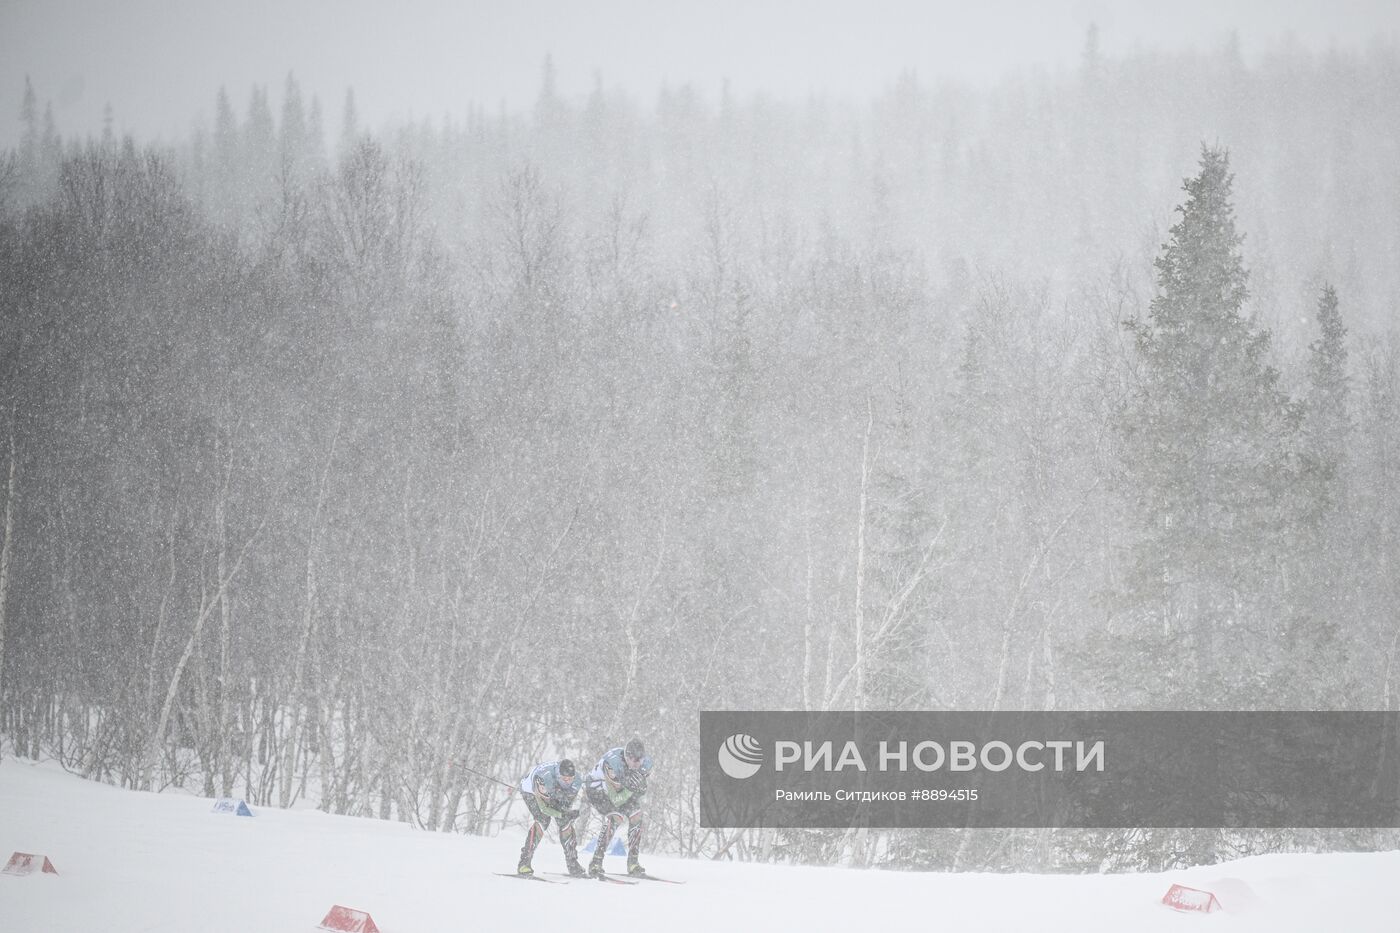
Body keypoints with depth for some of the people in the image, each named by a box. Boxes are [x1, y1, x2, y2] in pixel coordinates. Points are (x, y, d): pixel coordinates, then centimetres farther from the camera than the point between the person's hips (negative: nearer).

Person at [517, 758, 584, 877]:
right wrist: (562, 814, -45)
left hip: (552, 794, 5)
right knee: (542, 820, -26)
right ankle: (524, 863, -24)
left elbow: (568, 804, -17)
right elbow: (543, 808, -37)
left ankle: (572, 863, 7)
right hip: (531, 792, -5)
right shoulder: (543, 777, -45)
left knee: (566, 822, -9)